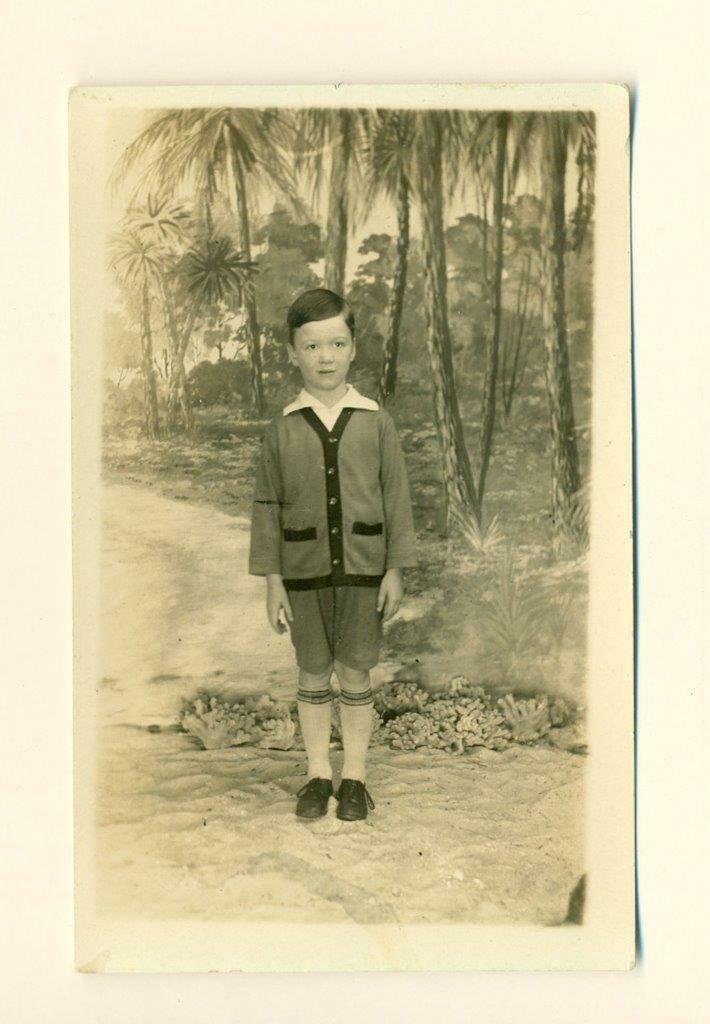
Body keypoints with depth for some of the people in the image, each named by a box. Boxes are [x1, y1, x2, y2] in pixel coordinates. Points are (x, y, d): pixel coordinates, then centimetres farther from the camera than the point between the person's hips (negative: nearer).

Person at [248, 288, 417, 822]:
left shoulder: (376, 423, -2)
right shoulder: (281, 431, -1)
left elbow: (397, 497, 0)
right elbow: (267, 507, 2)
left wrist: (395, 571, -3)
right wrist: (273, 582, -1)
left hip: (363, 568, -1)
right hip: (304, 571, 1)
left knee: (356, 675, 7)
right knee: (313, 675, 10)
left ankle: (355, 777, 22)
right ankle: (318, 774, 26)